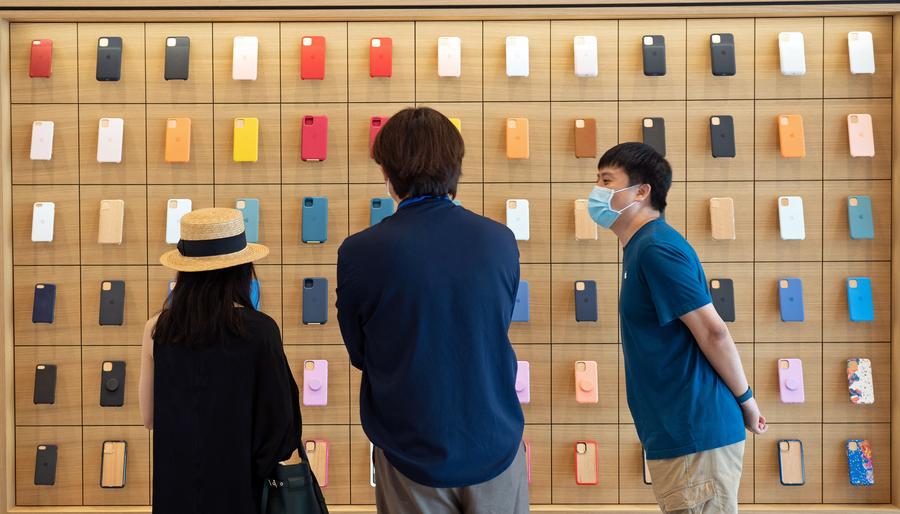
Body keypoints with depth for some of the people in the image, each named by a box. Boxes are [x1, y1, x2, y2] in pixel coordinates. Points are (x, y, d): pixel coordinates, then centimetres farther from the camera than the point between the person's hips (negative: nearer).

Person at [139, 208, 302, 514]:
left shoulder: (157, 330, -8)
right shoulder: (259, 331, -16)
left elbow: (149, 418, 2)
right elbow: (280, 420, -10)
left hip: (175, 486, 3)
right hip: (239, 482, -3)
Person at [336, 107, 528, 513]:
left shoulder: (359, 253, -15)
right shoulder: (501, 241, -8)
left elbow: (359, 355, -3)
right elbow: (498, 329, 4)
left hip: (412, 455, -2)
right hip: (495, 445, 2)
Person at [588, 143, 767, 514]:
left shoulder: (657, 249, -16)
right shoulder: (643, 247, 15)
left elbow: (713, 331, -18)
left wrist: (745, 400, -8)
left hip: (694, 435, -10)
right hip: (673, 434, 10)